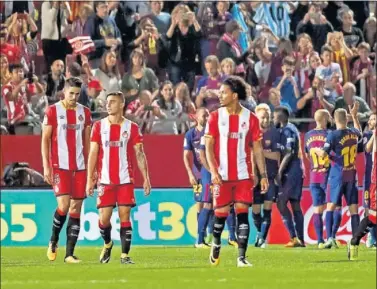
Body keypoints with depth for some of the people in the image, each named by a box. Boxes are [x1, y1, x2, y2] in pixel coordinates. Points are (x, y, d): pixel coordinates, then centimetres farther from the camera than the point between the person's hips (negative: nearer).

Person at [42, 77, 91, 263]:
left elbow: (87, 141, 14)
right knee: (64, 204, -17)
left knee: (76, 208, 1)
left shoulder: (85, 112, 10)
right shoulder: (52, 111, -1)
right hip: (59, 166, -4)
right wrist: (46, 166, -8)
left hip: (80, 167, 4)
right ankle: (53, 241, 8)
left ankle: (69, 254, 4)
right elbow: (45, 139, -1)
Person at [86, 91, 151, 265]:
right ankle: (107, 244, 28)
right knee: (104, 217, -1)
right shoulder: (99, 126, 5)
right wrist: (89, 179, -1)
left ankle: (125, 255, -2)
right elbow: (93, 154, 5)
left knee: (125, 216, -6)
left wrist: (146, 178, -4)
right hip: (105, 179, 1)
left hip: (125, 180, -1)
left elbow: (140, 154, 3)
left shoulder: (132, 128, 3)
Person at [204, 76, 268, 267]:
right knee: (221, 213, 4)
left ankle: (241, 257, -7)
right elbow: (208, 146, 0)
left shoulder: (250, 118, 3)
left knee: (242, 213, -7)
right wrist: (213, 171, -12)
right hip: (222, 176, 0)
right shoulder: (215, 117, 3)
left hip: (243, 176, 0)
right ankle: (216, 244, 32)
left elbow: (257, 149, 6)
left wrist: (263, 175, 2)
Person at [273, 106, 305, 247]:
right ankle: (300, 239, 8)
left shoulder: (288, 131, -12)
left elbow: (288, 154, -18)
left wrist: (279, 172, -17)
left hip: (291, 172, -10)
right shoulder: (291, 129, 17)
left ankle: (294, 237, -15)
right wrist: (281, 171, 16)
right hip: (297, 172, 10)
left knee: (281, 203, -10)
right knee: (295, 205, 9)